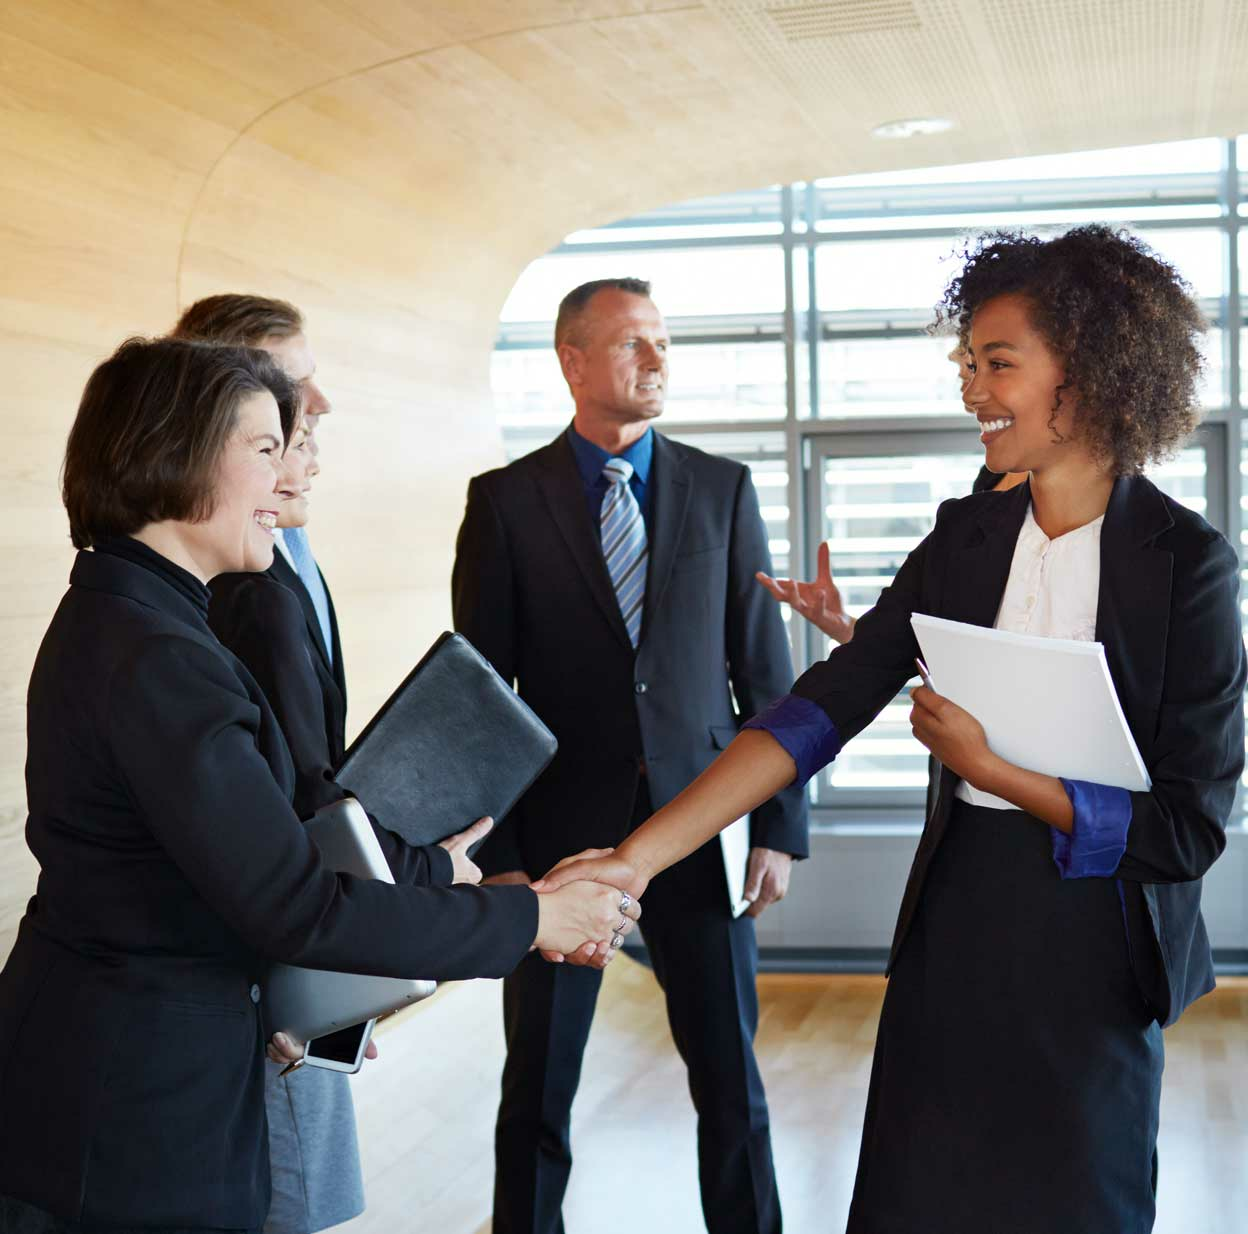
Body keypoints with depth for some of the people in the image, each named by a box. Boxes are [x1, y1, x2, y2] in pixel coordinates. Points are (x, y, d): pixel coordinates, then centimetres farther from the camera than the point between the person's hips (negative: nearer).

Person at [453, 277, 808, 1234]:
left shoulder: (723, 489, 4)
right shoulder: (505, 500, -1)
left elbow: (766, 670, 4)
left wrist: (780, 826, -1)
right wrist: (495, 853, -6)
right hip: (561, 829, -1)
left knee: (731, 1078, 10)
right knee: (538, 1086, 9)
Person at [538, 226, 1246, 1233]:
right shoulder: (966, 536, 2)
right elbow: (823, 708, -6)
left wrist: (989, 765, -16)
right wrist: (635, 858, -16)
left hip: (1090, 944, -4)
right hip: (953, 919, 4)